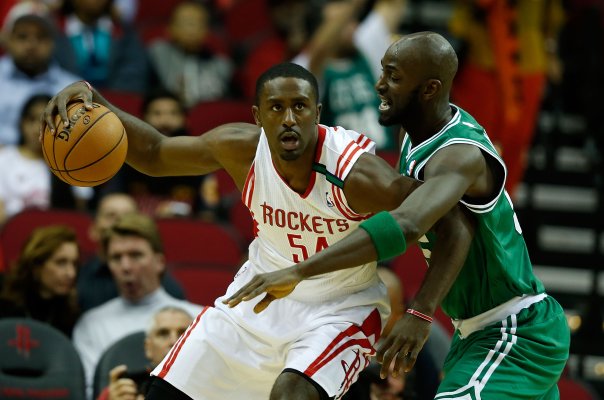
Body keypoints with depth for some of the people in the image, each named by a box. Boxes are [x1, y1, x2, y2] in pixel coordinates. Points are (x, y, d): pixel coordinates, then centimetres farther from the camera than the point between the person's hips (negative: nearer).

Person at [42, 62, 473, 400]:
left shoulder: (356, 172, -30)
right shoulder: (242, 148, -16)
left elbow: (455, 225, -26)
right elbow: (153, 154, -1)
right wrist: (93, 101, -17)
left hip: (340, 309, -5)